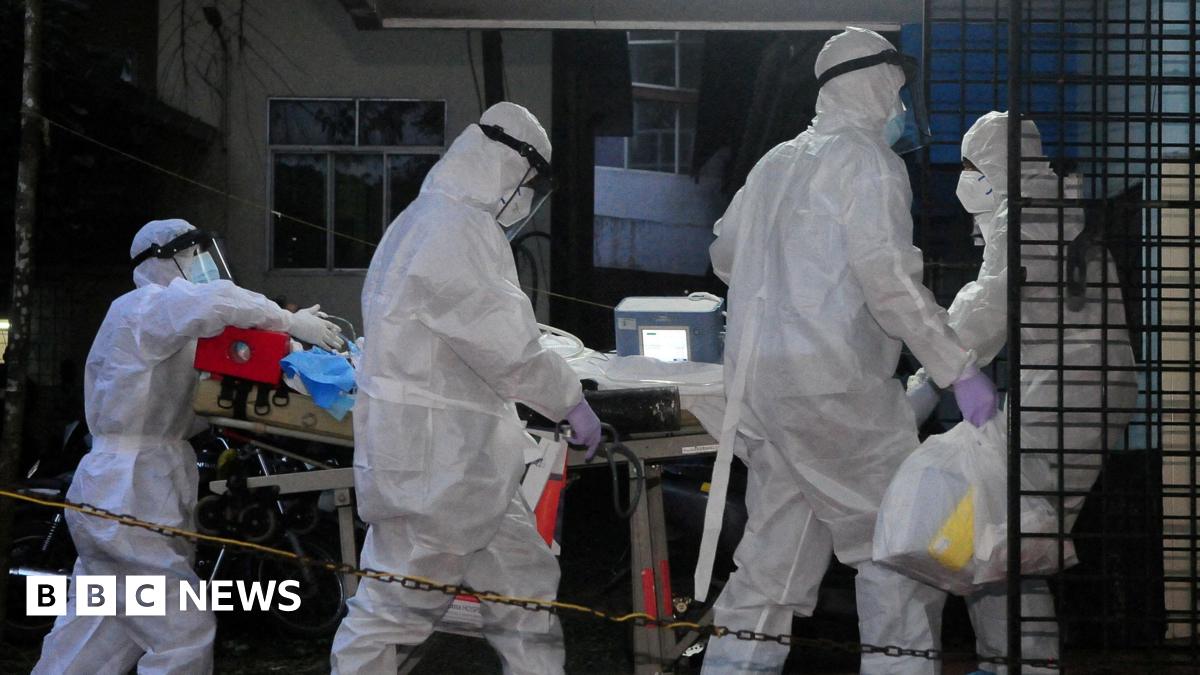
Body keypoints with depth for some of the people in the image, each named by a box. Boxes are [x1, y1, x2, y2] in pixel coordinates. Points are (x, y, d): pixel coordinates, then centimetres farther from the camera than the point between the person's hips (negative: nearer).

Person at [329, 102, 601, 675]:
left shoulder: (432, 221, 16)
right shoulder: (456, 230, -17)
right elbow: (506, 345, -19)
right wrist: (571, 400, -7)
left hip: (464, 461, 11)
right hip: (433, 461, -11)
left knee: (524, 579, 14)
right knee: (396, 606, -3)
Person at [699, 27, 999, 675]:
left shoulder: (775, 163, 18)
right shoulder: (868, 159, -6)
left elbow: (724, 254, 29)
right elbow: (888, 277, -16)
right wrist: (960, 370, -14)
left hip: (757, 382, 8)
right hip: (834, 378, -8)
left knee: (774, 559, 13)